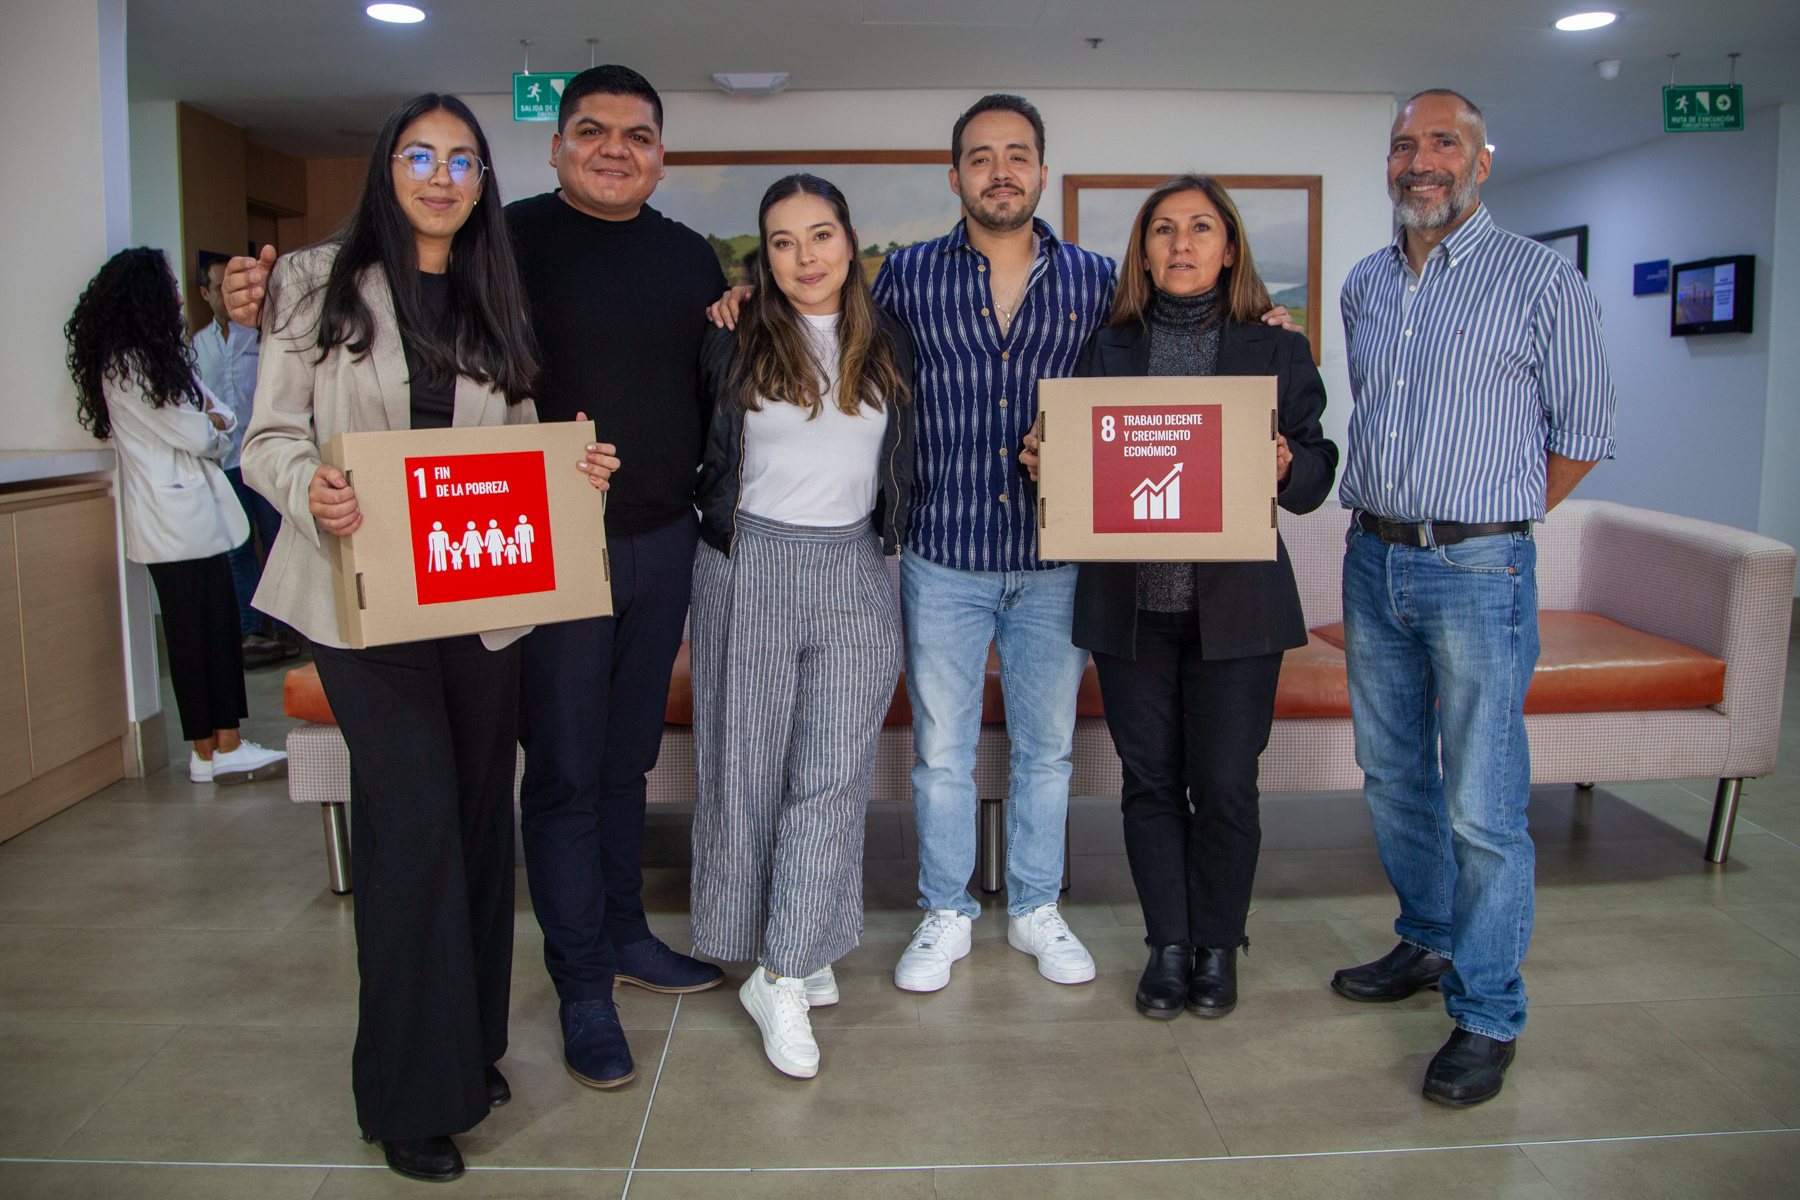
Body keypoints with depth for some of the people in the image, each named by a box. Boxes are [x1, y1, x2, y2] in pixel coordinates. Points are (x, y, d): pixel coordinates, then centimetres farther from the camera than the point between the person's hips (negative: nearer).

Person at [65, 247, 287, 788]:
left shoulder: (158, 357, 18)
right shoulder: (129, 366, -13)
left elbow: (223, 417, 15)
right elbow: (195, 435, -14)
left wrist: (211, 420, -7)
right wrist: (213, 424, 7)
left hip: (197, 511, 9)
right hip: (177, 517, -9)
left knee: (220, 627, 9)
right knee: (195, 633, -4)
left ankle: (225, 744, 13)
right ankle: (210, 753, 4)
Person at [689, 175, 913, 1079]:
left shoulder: (888, 345, 8)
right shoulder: (733, 344, 2)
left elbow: (906, 459, 19)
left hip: (853, 572, 1)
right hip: (748, 567, -1)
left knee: (833, 774, -5)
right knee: (749, 763, 4)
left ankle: (784, 977, 2)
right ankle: (790, 948, 20)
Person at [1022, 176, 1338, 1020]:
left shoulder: (1277, 349, 5)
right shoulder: (1107, 348, 10)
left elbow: (1317, 477, 4)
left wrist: (1285, 467, -17)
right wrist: (1047, 462, -9)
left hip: (1236, 606, -1)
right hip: (1130, 604, 2)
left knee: (1224, 785, 3)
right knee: (1150, 780, 8)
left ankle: (1218, 947, 25)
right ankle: (1167, 945, 25)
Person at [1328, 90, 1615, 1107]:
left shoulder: (1543, 280, -5)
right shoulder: (1365, 285, 12)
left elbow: (1583, 434, -1)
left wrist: (1489, 526, 3)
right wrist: (1387, 519, 14)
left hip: (1478, 573, -6)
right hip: (1373, 563, 6)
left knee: (1484, 808, -3)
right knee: (1393, 776, 16)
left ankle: (1487, 1016, 10)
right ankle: (1429, 943, 35)